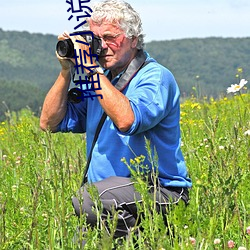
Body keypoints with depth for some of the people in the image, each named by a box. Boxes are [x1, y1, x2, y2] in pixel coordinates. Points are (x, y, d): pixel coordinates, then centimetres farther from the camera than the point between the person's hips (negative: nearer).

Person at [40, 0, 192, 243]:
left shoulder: (155, 78, -8)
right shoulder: (99, 80, 15)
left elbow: (126, 121, -28)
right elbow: (49, 123, 12)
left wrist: (92, 68, -21)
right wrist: (66, 71, 2)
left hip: (160, 192, -6)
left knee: (87, 199, -32)